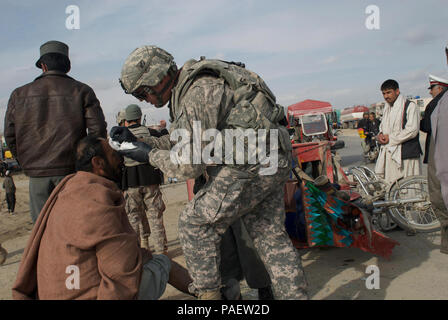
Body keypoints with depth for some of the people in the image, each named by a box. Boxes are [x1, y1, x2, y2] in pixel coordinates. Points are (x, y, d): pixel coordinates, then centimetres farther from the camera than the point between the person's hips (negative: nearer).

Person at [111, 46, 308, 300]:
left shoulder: (196, 92, -17)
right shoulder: (188, 87, 15)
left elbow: (190, 165, -17)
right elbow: (182, 144, 22)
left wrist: (151, 155, -3)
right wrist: (140, 142, 14)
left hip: (250, 164, -10)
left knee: (195, 224, 1)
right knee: (271, 236, 16)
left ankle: (207, 293, 12)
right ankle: (295, 294, 23)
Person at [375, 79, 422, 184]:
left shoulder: (410, 106, -6)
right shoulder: (387, 108, 18)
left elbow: (412, 130, -13)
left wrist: (391, 138, -11)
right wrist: (380, 135, 3)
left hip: (405, 153, -7)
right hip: (389, 153, 7)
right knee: (388, 183, 4)